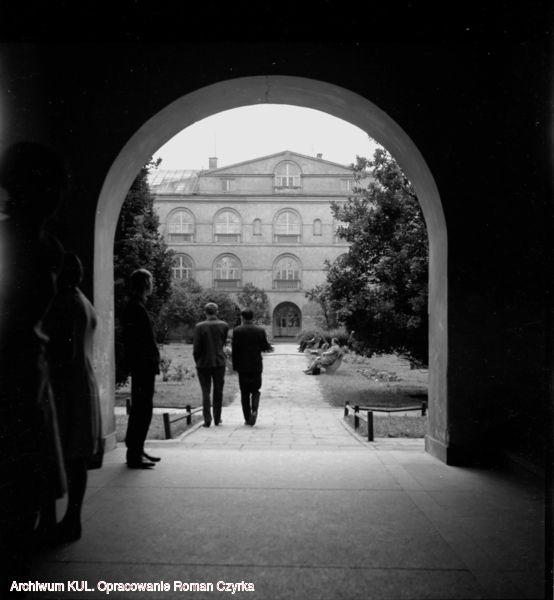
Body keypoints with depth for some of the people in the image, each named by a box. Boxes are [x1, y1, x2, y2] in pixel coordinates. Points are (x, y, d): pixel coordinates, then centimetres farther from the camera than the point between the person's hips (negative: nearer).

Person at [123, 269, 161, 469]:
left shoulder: (138, 306, 16)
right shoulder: (136, 308, -14)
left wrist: (155, 362, 17)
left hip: (146, 367, 10)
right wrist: (139, 370, -21)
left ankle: (137, 451, 25)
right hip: (142, 368, -10)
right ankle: (134, 455, 2)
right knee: (141, 411, -5)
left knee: (142, 410, 15)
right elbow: (134, 343, -20)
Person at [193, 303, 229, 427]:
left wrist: (197, 361, 6)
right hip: (219, 362, 2)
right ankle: (217, 419, 19)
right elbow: (223, 343, 5)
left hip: (204, 363, -2)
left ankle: (207, 420, 2)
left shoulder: (200, 327, -11)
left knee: (205, 392, 6)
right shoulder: (224, 325, -3)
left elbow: (196, 347, -9)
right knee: (218, 392, 13)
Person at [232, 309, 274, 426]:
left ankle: (247, 418, 8)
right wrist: (269, 347, 22)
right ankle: (254, 409, -12)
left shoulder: (237, 330, -5)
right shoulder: (260, 330, -2)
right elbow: (265, 347, -2)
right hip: (256, 365, 1)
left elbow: (234, 349, -6)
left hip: (242, 365, -1)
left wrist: (235, 366, 0)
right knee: (255, 390, 13)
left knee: (244, 392, 8)